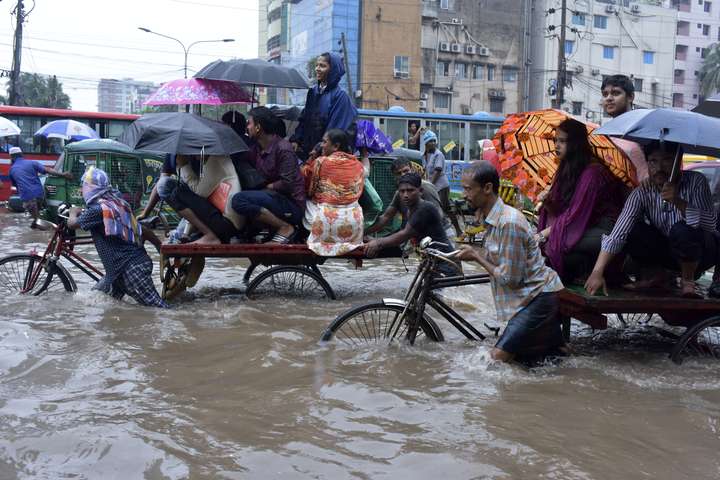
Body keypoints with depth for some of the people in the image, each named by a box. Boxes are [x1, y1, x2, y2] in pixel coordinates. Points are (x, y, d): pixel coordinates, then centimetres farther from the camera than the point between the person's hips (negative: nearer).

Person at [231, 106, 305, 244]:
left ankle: (286, 228, -17)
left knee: (239, 200, -26)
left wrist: (267, 187, -8)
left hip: (292, 206, -9)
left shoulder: (283, 149, -14)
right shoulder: (257, 148, 11)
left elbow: (287, 184, -20)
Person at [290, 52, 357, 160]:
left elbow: (336, 128, -13)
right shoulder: (313, 92, 11)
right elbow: (304, 118, 15)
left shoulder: (340, 96, -9)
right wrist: (295, 139, 3)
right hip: (307, 150, 6)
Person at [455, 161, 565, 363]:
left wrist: (477, 256, -12)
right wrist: (473, 252, -1)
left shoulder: (509, 222, -25)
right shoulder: (490, 217, 6)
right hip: (531, 296, 10)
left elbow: (510, 278, -22)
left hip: (539, 298, -10)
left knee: (498, 357, -14)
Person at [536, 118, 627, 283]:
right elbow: (554, 208, 11)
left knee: (555, 244, -28)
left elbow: (576, 214, -22)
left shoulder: (592, 172, -18)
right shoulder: (567, 168, 10)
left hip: (604, 230, -8)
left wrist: (543, 235, -20)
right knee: (547, 241, -13)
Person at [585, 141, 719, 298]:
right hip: (668, 251, 3)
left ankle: (688, 281, -8)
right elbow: (618, 234, -24)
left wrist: (678, 202, -44)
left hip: (700, 252, -3)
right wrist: (597, 273, -35)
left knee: (682, 230, -35)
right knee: (630, 230, -22)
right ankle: (657, 276, 3)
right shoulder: (642, 193, -15)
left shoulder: (696, 181, -19)